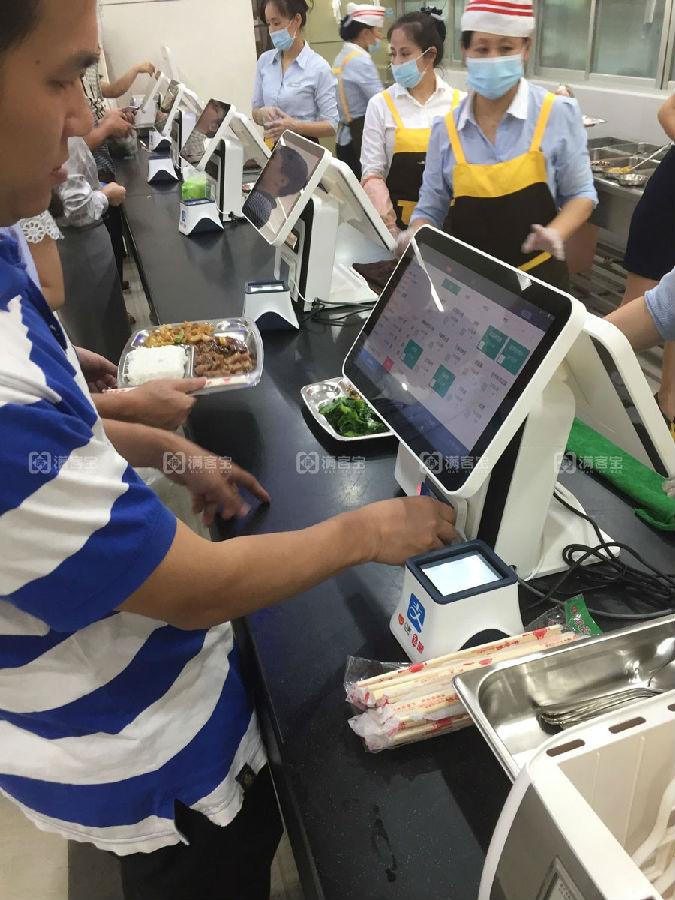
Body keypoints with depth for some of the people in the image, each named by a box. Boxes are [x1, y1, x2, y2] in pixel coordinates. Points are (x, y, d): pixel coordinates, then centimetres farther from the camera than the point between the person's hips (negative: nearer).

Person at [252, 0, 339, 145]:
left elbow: (332, 126, -8)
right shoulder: (264, 61, 8)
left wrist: (294, 125, -21)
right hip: (270, 146, 5)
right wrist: (262, 114, -8)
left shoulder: (318, 67, -6)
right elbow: (256, 110, 15)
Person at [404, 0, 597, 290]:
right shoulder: (446, 128, -2)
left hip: (536, 277, -1)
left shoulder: (557, 114, -7)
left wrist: (555, 233, -18)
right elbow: (430, 210, 4)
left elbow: (580, 193, 1)